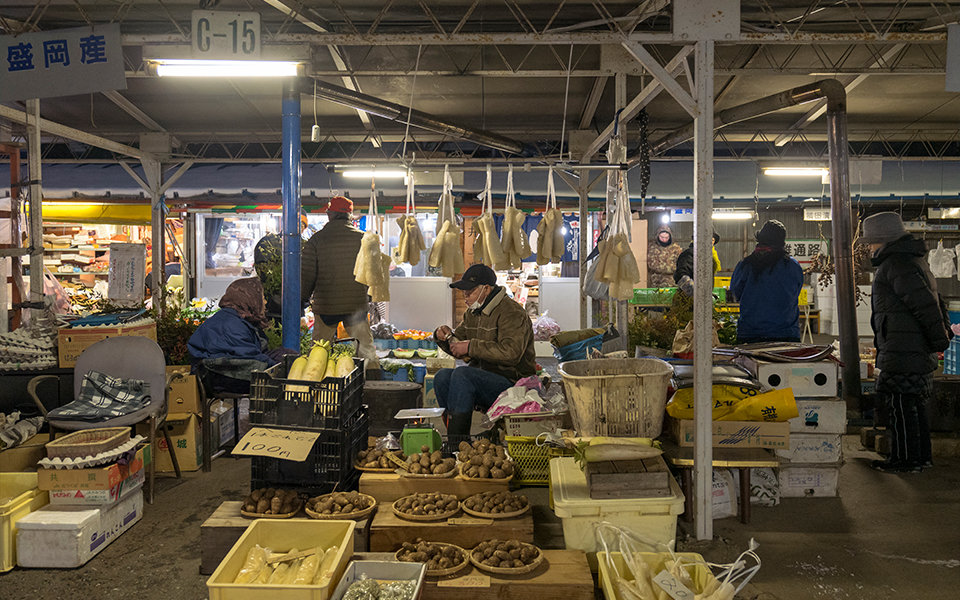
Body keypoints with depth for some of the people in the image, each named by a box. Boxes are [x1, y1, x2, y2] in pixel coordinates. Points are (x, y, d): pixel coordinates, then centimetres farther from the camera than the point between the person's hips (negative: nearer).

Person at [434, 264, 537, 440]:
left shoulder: (512, 313, -13)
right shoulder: (473, 313, 14)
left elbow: (510, 352, -28)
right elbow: (459, 344, 24)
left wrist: (471, 346, -24)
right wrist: (445, 336, 1)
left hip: (512, 383, -8)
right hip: (482, 378, 8)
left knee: (462, 374, -28)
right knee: (442, 377, -16)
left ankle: (457, 440, -25)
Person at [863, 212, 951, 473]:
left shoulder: (896, 263, -16)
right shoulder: (912, 260, 19)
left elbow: (924, 303, -21)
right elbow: (931, 302, 22)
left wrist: (939, 338, -15)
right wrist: (944, 329, 21)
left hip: (903, 351, -11)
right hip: (919, 350, 11)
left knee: (902, 404, -4)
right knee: (915, 403, 16)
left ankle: (905, 460, 3)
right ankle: (922, 456, 24)